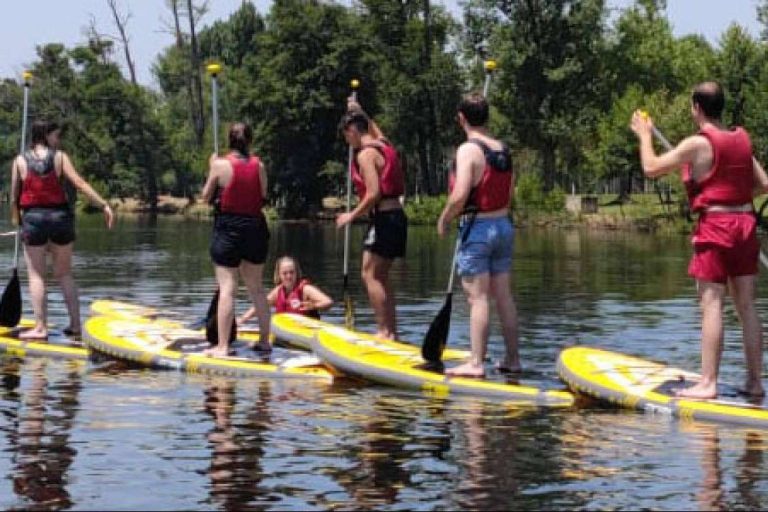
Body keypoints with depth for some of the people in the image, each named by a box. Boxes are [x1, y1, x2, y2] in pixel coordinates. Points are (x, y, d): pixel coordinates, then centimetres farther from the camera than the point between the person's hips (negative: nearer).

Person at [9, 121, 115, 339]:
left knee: (36, 275, 4)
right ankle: (75, 324, 11)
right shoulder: (60, 157, -1)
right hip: (61, 217, 1)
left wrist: (16, 220, 18)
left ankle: (40, 327, -1)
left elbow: (14, 197, 3)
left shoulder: (20, 160, 1)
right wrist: (104, 205, -12)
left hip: (33, 218, -1)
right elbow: (80, 184, -11)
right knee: (65, 274, 13)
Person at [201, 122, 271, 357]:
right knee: (256, 288, 16)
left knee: (227, 289, -5)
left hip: (228, 230, -4)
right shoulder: (259, 165, -1)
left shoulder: (221, 165, -9)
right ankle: (264, 340, 23)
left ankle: (222, 346, -8)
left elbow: (206, 196, 1)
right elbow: (263, 197, 6)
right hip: (255, 229, 4)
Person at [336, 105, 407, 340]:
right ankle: (391, 330, 14)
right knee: (380, 276, 13)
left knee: (370, 274, -7)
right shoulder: (383, 144, 13)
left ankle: (384, 331, -9)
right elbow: (376, 131, 41)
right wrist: (360, 112, 46)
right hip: (397, 215, 9)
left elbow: (374, 193, -21)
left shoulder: (365, 154, -13)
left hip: (383, 217, -9)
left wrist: (352, 215, -11)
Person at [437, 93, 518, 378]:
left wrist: (444, 219, -7)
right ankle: (512, 359, 16)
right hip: (504, 226, 7)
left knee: (478, 297, -6)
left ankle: (476, 363, -5)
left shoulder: (468, 150, -14)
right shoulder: (503, 150, 8)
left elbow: (459, 196, -22)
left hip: (477, 228, -7)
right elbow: (510, 191, 13)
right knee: (503, 295, 12)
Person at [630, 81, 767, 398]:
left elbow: (651, 168, -7)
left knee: (711, 305, -7)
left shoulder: (698, 144, -10)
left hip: (715, 226, -6)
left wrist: (645, 135, 8)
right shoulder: (742, 140, 9)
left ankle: (708, 383, -10)